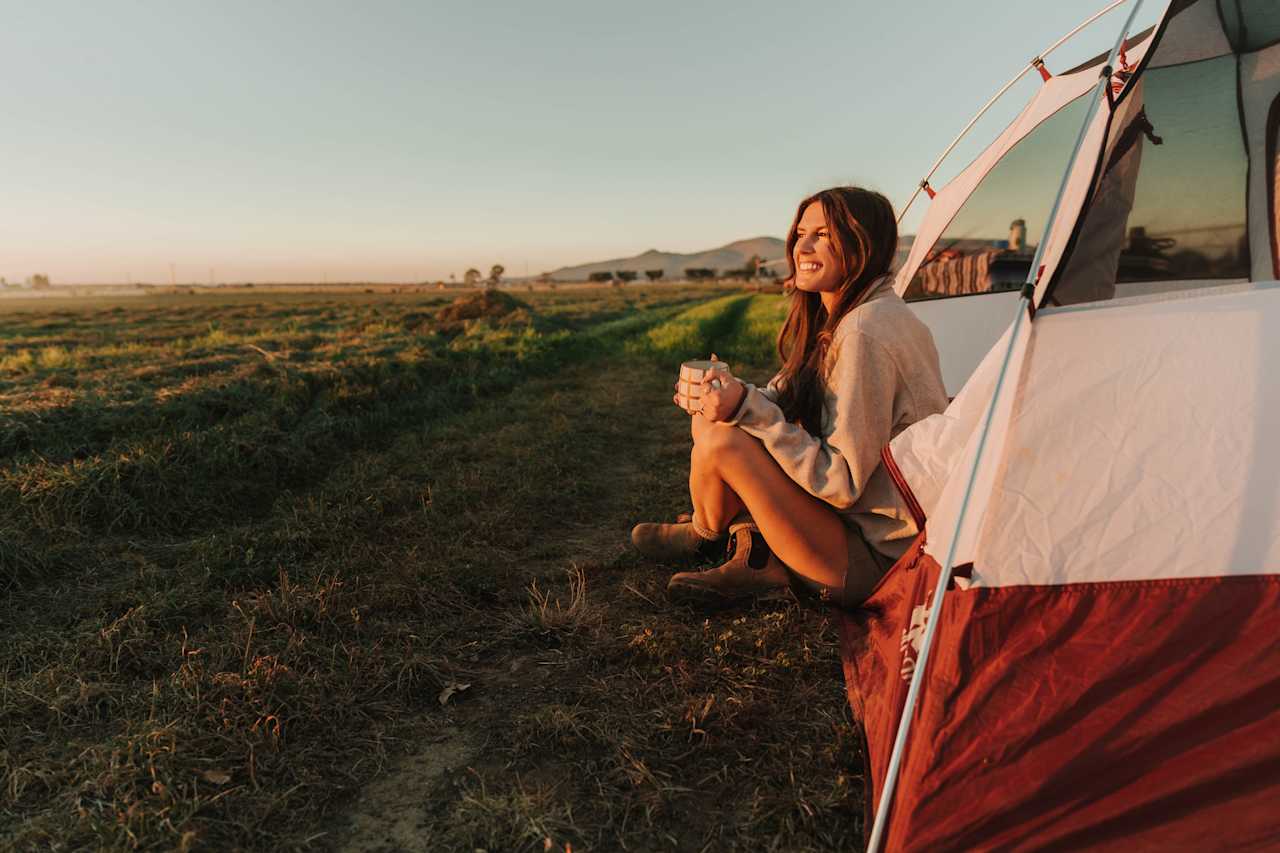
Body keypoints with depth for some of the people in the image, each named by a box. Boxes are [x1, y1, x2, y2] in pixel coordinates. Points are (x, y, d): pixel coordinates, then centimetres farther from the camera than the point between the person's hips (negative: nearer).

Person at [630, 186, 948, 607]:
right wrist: (740, 398, -5)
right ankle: (756, 555, 6)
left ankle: (704, 538, 13)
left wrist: (750, 409, -26)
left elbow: (842, 484, -26)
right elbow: (792, 404, 13)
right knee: (713, 418, 6)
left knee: (721, 440, -20)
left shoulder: (863, 334, -25)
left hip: (872, 560, -9)